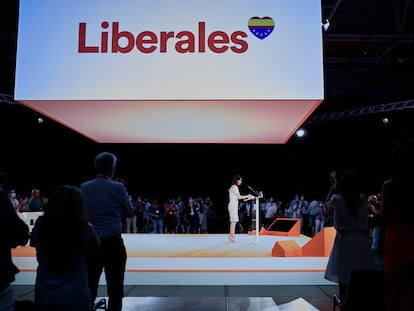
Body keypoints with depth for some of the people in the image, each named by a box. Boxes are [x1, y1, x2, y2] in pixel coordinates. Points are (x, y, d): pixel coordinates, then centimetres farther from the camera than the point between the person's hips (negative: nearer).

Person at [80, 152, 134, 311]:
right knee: (115, 287, 7)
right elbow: (129, 213, 2)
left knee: (89, 286, 13)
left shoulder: (84, 187, 1)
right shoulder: (117, 187, -9)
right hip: (113, 243, -4)